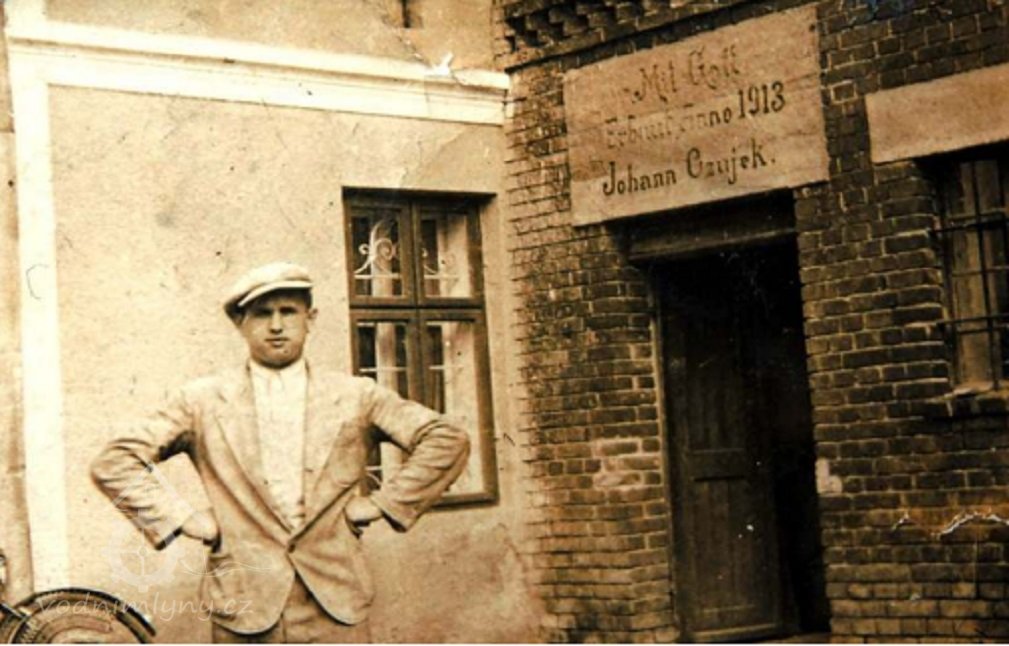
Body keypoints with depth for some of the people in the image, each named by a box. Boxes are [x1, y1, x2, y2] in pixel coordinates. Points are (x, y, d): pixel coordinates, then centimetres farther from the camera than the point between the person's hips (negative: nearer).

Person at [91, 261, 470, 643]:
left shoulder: (355, 397, 8)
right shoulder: (203, 401, 6)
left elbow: (447, 441, 7)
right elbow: (113, 463, 4)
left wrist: (383, 503, 0)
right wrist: (182, 518, -3)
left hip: (336, 606, 1)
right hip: (242, 606, 0)